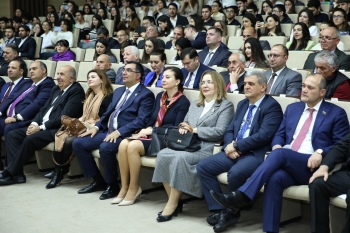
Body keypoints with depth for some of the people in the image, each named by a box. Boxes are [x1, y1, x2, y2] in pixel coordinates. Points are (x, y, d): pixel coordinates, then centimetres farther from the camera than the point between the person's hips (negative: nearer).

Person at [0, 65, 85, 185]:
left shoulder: (76, 91, -9)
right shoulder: (56, 88, 20)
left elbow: (64, 117, -18)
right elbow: (44, 108, 19)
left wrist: (41, 127, -17)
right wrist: (34, 123, -1)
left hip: (58, 129, -9)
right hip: (42, 126, 10)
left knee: (30, 139, -30)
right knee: (12, 135, -5)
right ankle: (17, 174, -13)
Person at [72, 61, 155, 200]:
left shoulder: (145, 94, -5)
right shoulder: (118, 91, 22)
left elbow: (141, 120, -16)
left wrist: (118, 132, -24)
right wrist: (97, 127, 4)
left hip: (125, 135, -8)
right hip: (107, 131, 8)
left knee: (105, 147, -35)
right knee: (78, 143, -6)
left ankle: (113, 185, -13)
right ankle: (98, 181, 4)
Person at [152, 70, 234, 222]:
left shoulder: (226, 106, 5)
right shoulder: (194, 105, 28)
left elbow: (220, 132, -8)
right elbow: (185, 124, 27)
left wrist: (195, 130, -9)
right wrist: (182, 128, 2)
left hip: (208, 148, -6)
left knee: (180, 157, -34)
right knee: (163, 154, -23)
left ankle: (173, 204, -24)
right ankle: (174, 200, -16)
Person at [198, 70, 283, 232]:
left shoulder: (272, 106, -6)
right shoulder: (242, 104, 19)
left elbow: (263, 135, -18)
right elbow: (230, 129, 16)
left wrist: (236, 145, -15)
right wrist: (229, 146, -7)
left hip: (256, 154, -8)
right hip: (234, 151, 8)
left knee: (235, 172, -35)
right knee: (203, 166, -10)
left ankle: (232, 212, -9)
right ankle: (219, 210, -5)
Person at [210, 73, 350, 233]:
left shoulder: (336, 113, 8)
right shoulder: (292, 108, 22)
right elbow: (280, 134, 21)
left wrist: (320, 153, -16)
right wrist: (276, 146, -3)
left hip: (312, 166, -4)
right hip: (286, 163, 4)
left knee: (280, 153, -34)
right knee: (275, 178, -34)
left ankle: (240, 196, -40)